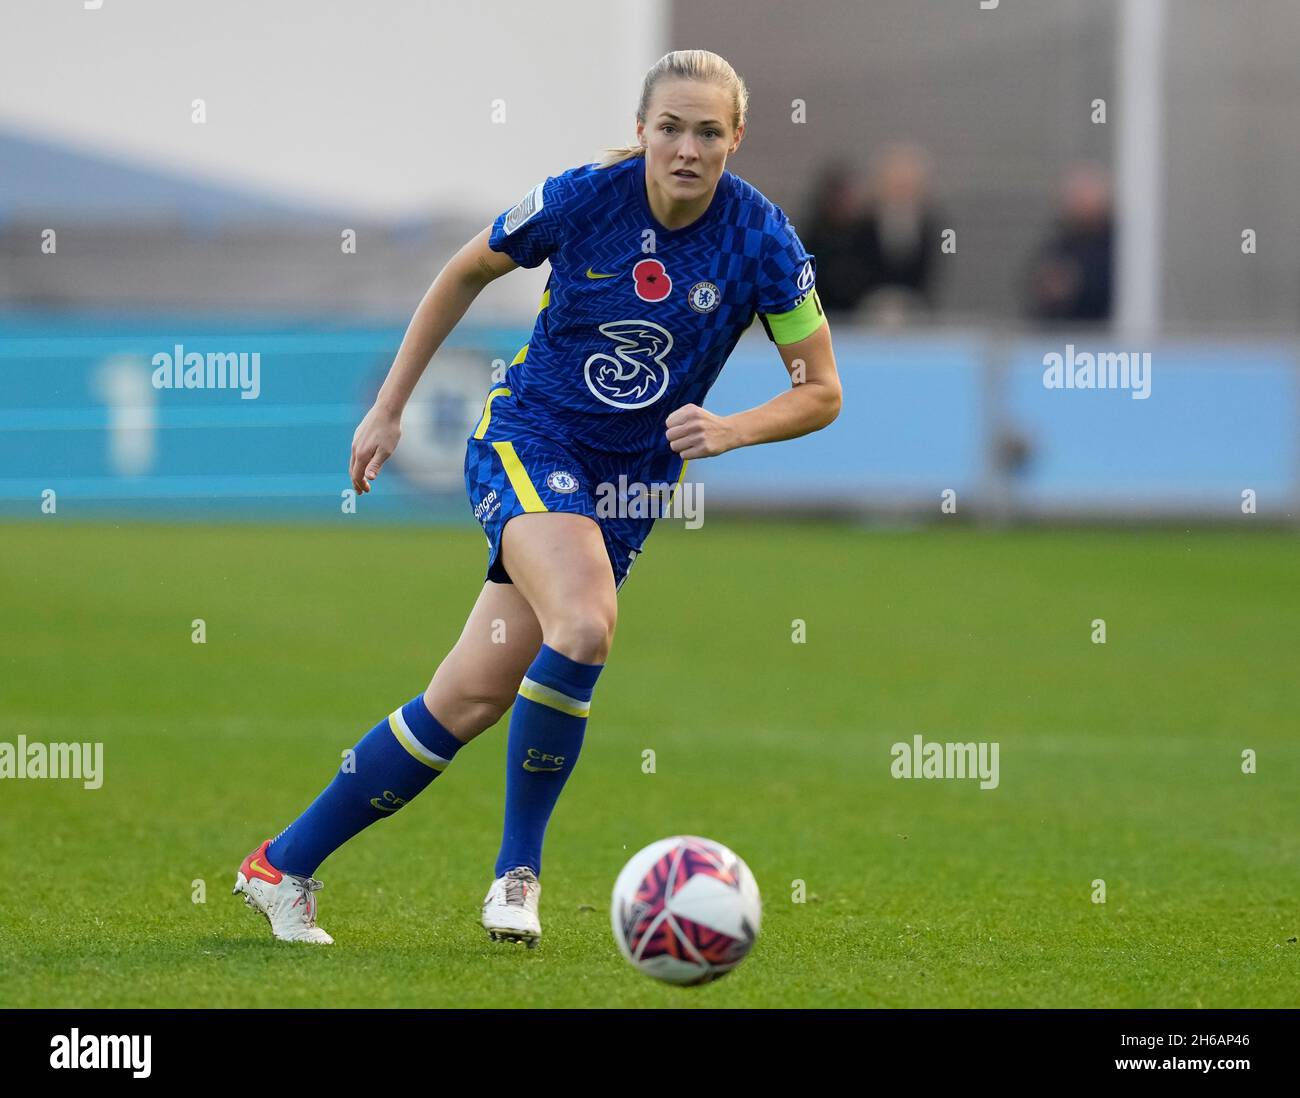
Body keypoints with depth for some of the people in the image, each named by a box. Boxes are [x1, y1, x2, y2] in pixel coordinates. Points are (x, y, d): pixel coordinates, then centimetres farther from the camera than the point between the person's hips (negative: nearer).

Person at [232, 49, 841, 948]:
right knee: (585, 625, -30)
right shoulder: (583, 198, -14)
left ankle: (284, 866, 8)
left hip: (633, 477, 3)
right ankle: (519, 866, -12)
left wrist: (732, 430, -22)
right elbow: (467, 273, 5)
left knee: (471, 700, -5)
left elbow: (821, 392, -3)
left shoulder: (761, 240, -12)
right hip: (527, 438, -3)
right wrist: (390, 407, 6)